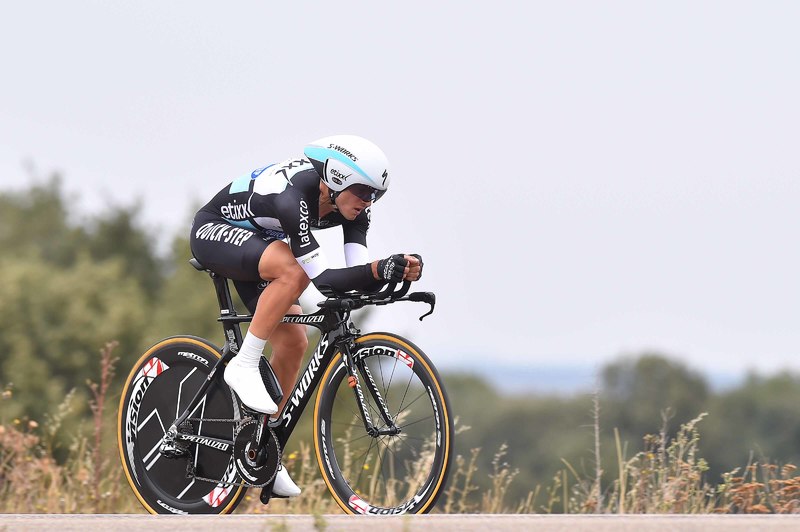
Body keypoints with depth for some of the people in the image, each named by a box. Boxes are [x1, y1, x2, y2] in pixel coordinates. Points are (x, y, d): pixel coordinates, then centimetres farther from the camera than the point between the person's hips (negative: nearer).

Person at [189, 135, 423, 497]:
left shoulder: (350, 205, -15)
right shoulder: (293, 197, -38)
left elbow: (358, 275, -21)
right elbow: (324, 279, -40)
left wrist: (394, 273, -41)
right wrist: (379, 269, -54)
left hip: (255, 247, 8)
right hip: (214, 232, -8)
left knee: (293, 342, -4)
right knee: (293, 272, -35)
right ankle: (243, 367, -23)